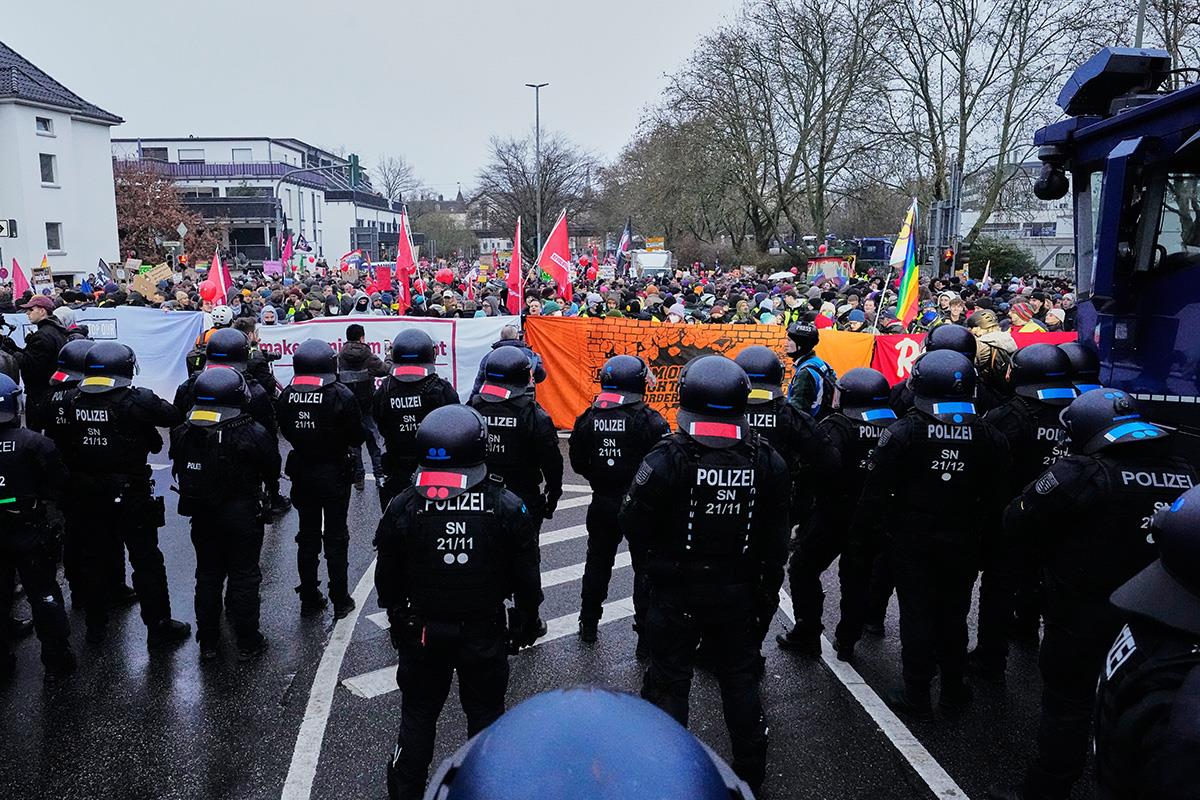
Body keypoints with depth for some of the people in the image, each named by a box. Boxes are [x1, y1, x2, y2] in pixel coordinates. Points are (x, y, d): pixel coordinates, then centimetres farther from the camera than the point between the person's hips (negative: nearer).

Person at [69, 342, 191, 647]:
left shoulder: (74, 402, -2)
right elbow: (174, 416, -10)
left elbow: (68, 446, 7)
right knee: (146, 561, 5)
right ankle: (158, 627, 14)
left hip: (88, 496, 6)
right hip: (130, 496, -5)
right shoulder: (136, 400, -19)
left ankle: (95, 625, 32)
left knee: (95, 557, 19)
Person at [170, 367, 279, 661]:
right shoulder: (253, 434, -21)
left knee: (207, 575, 17)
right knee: (244, 577, 8)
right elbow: (272, 471, -9)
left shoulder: (184, 433, -7)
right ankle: (247, 643, 17)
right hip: (243, 516, -4)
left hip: (201, 516, 4)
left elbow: (179, 468, 5)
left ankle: (208, 642, 27)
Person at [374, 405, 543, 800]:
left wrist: (397, 616, 15)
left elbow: (387, 579, -3)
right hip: (486, 634, 0)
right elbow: (526, 578, -7)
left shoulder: (402, 508, -15)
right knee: (485, 713, 20)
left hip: (422, 634, 1)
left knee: (418, 714, 20)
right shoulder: (508, 508, -17)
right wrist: (528, 621, 10)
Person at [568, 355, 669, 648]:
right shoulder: (650, 420, -18)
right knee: (646, 569, 10)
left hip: (602, 504, 4)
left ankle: (588, 625, 34)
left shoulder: (588, 418, -5)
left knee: (597, 564, 21)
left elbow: (578, 463, 3)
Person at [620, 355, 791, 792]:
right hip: (739, 592, 4)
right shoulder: (767, 461, -9)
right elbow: (776, 538, -1)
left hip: (677, 592, -3)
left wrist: (655, 563, 7)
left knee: (669, 682, 12)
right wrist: (769, 589, 12)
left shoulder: (668, 460, -22)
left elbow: (634, 527, -14)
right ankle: (750, 772, 35)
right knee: (740, 679, 20)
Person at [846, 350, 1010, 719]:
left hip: (914, 543, -3)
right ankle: (954, 690, 31)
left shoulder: (900, 433, -16)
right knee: (953, 616, 18)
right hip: (964, 546, 3)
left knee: (917, 617, 8)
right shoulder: (989, 437, -4)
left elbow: (875, 497, -15)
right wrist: (979, 537, 14)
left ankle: (917, 697, 16)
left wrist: (859, 545, -8)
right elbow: (995, 499, 3)